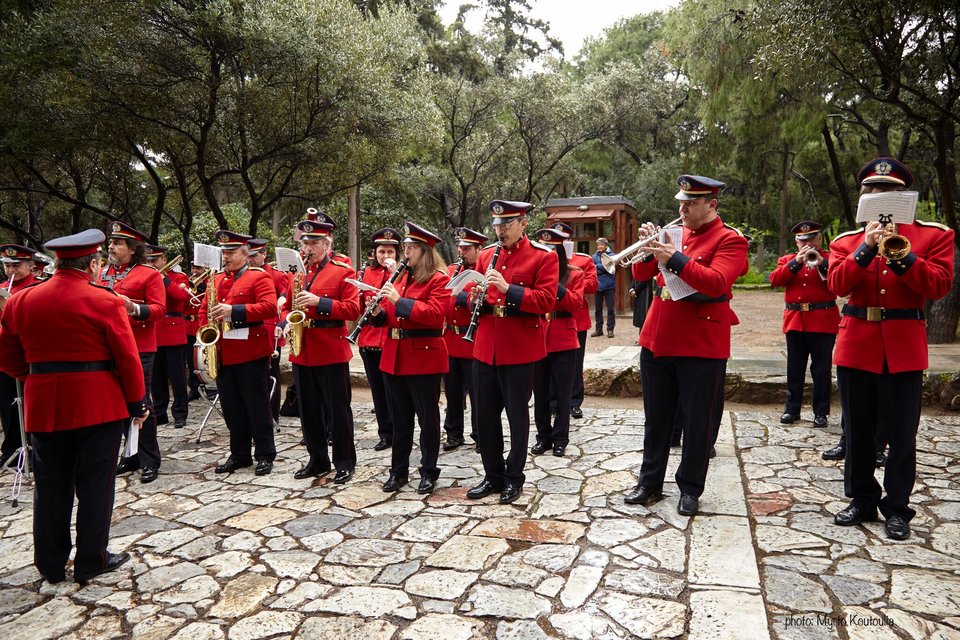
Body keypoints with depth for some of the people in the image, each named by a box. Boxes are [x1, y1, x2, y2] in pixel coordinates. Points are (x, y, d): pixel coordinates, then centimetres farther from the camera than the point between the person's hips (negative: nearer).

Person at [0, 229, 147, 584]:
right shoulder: (105, 302, -11)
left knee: (51, 485, 14)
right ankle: (91, 560, 16)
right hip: (97, 404, -4)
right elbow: (128, 358, -11)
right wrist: (136, 402, -2)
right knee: (95, 483, 7)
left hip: (43, 405, 5)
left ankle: (51, 564, 24)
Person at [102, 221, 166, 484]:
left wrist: (134, 308, -29)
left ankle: (150, 461, 7)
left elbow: (159, 310, -13)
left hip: (139, 349, -6)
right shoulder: (105, 273, 13)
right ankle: (133, 455, 24)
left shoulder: (149, 274, -6)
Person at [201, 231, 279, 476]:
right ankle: (239, 454, 23)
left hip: (251, 352, -6)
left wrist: (234, 311, -24)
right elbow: (204, 310, 20)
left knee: (257, 406, 1)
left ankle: (265, 455, 10)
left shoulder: (259, 277, -5)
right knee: (231, 407, 12)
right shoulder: (216, 280, 16)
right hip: (222, 354, 7)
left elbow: (269, 307, -18)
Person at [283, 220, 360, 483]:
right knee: (309, 410, 13)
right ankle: (317, 459, 26)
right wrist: (289, 320, -4)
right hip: (302, 352, 6)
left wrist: (319, 302, -21)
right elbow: (286, 307, 18)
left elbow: (353, 309, -12)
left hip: (331, 351, -6)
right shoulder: (298, 272, 13)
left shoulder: (342, 271, -4)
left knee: (337, 410, 2)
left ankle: (344, 462, 14)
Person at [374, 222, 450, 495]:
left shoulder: (439, 280, -7)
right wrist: (379, 312, -4)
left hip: (424, 357, -7)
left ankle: (429, 473, 16)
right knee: (400, 418, 14)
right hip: (394, 356, 7)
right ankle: (398, 470, 24)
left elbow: (435, 314, -21)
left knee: (427, 417, 4)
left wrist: (399, 301, -22)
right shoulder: (400, 277, 14)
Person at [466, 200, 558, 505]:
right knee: (486, 415, 11)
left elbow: (546, 300, -14)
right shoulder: (486, 255, 11)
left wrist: (508, 288, -24)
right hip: (485, 348, 5)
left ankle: (514, 478, 22)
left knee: (517, 415, 6)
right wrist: (477, 297, -8)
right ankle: (493, 476, 26)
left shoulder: (543, 256, -5)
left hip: (519, 349, -5)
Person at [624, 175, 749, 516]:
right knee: (656, 418, 14)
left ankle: (690, 488, 21)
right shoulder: (675, 234, 11)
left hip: (701, 347, -5)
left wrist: (674, 258, -27)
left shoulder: (730, 240, -5)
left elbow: (716, 283, -21)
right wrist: (649, 246, -9)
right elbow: (641, 274, 10)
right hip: (656, 341, 6)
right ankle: (650, 482, 26)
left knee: (697, 422, 6)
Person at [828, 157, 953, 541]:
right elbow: (836, 285, -7)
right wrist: (866, 248, -16)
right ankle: (862, 500, 25)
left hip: (903, 347, -2)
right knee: (857, 431, 11)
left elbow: (939, 285, -9)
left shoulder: (935, 235, 3)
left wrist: (900, 253, -19)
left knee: (901, 435, 4)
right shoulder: (846, 240, 8)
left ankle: (896, 508, 18)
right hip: (856, 343, 2)